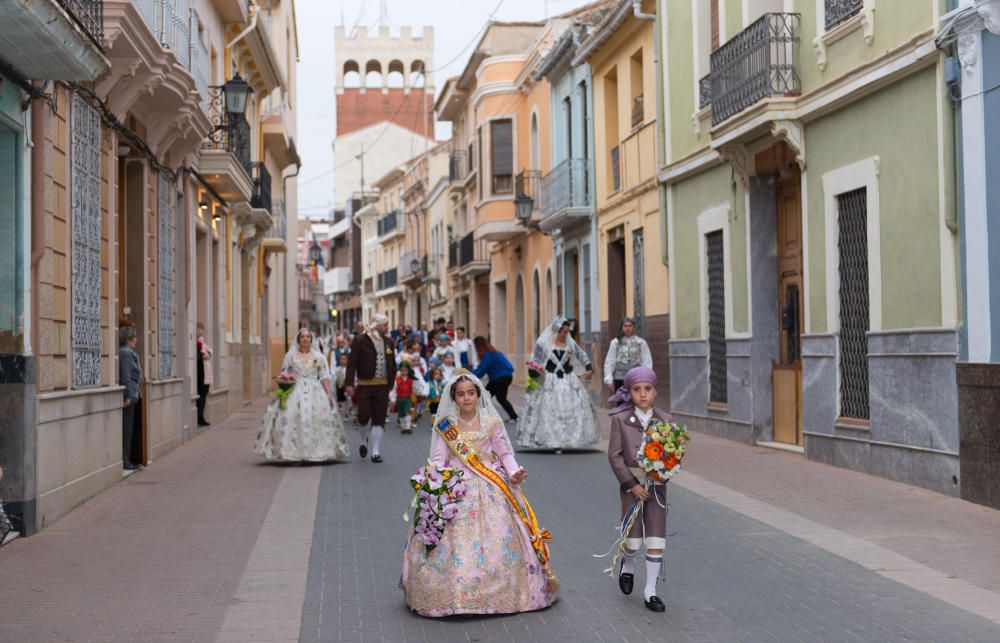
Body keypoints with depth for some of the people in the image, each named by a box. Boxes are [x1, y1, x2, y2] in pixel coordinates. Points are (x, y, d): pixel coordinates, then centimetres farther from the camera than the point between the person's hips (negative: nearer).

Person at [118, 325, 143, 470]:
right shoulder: (125, 353, -14)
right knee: (127, 429, -4)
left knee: (132, 428, 13)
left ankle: (128, 459, 19)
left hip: (133, 397, 10)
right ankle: (125, 461, 0)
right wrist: (128, 396, -20)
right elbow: (125, 377, -19)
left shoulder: (129, 353, 15)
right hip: (128, 398, -10)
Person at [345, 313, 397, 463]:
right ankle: (366, 440, 28)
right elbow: (352, 363, -8)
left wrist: (391, 383, 11)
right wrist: (350, 384, -15)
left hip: (383, 386, 4)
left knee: (379, 419, 1)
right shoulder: (360, 340, -5)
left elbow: (393, 364, 18)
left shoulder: (388, 342, 11)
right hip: (365, 385, -4)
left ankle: (376, 451, 7)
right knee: (364, 416, -3)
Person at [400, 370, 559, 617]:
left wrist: (514, 473, -11)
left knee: (497, 541, -4)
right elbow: (438, 459, 2)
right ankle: (453, 594, 3)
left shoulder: (492, 422, 3)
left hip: (490, 489, 0)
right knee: (452, 541, -8)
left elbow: (505, 453, 6)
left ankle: (499, 594, 8)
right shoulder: (445, 426, 4)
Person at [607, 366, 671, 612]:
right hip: (631, 484, -2)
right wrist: (632, 484, -12)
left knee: (656, 538, -1)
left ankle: (650, 591, 9)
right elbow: (615, 456, -7)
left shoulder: (664, 420, 1)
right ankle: (628, 565, 36)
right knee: (633, 539, 1)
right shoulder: (620, 419, -5)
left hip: (656, 484, 2)